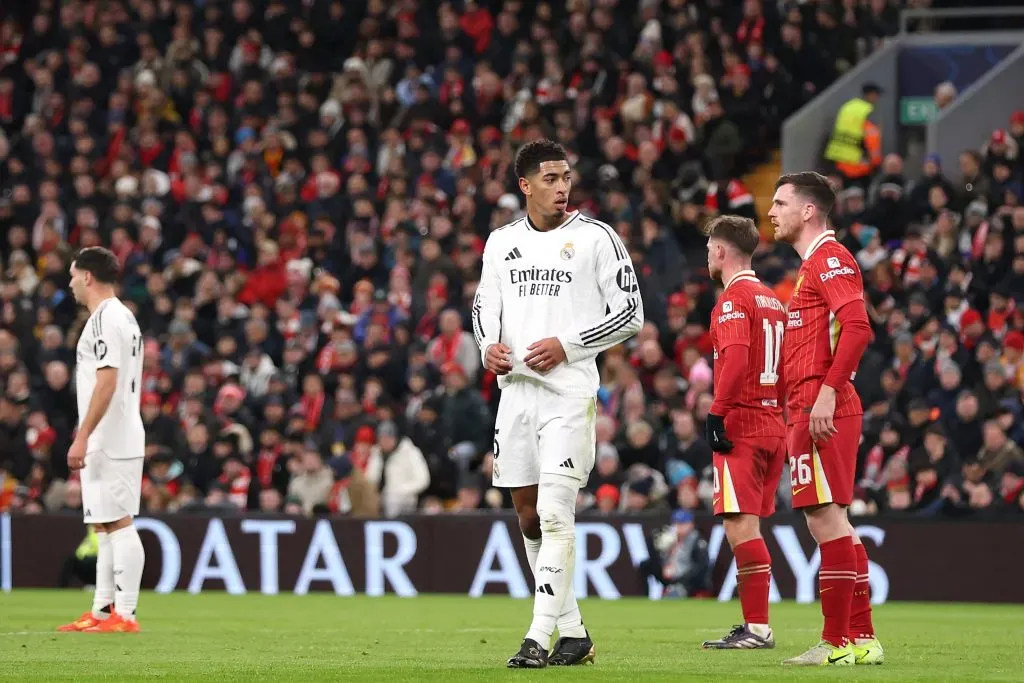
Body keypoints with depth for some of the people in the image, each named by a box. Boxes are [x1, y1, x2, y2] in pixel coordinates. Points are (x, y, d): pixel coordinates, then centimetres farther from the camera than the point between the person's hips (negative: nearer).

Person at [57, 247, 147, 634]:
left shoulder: (105, 319, -13)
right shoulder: (123, 316, 18)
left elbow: (107, 382, -22)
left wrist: (82, 438, -23)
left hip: (109, 443, -11)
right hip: (112, 442, 11)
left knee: (118, 523, -10)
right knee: (106, 525, 12)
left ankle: (124, 615, -11)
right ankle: (102, 611, 15)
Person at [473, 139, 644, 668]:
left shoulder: (596, 238, -3)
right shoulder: (502, 242, 11)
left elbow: (630, 313, -3)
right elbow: (485, 303, 22)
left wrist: (568, 345, -13)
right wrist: (488, 344, 0)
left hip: (569, 392, -6)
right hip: (515, 388, 6)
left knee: (554, 514, -14)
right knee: (528, 516, 9)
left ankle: (539, 638, -16)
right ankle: (573, 632, 20)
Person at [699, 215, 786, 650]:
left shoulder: (734, 299, -9)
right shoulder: (773, 301, 17)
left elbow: (735, 357, -22)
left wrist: (717, 413, -21)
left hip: (740, 428, -9)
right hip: (773, 426, 9)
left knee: (740, 526, -10)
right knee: (746, 528, 13)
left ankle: (758, 628, -13)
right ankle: (754, 626, 15)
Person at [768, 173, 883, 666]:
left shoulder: (829, 258, -9)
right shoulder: (815, 264, 23)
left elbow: (858, 327, -21)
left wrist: (826, 392, -26)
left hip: (821, 409, -11)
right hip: (810, 408, 11)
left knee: (825, 515, -11)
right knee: (831, 519, 11)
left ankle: (838, 642, -12)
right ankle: (861, 637, 13)